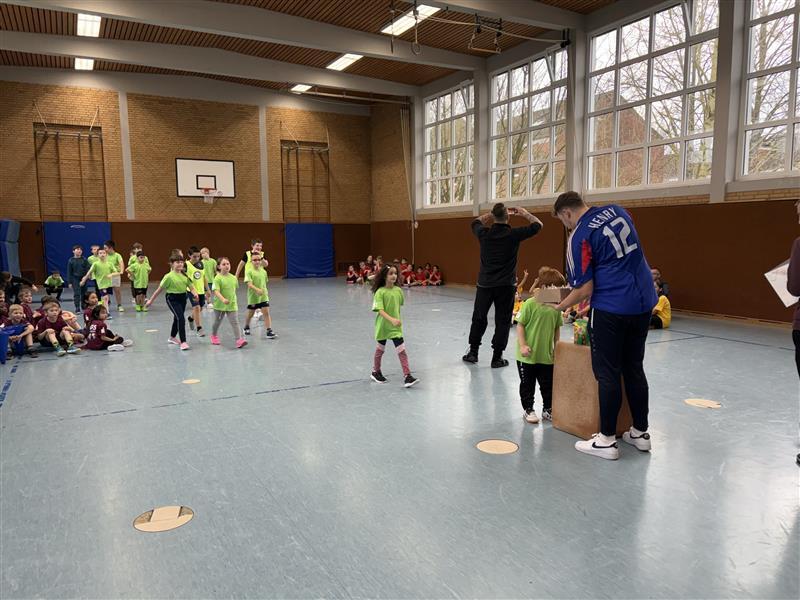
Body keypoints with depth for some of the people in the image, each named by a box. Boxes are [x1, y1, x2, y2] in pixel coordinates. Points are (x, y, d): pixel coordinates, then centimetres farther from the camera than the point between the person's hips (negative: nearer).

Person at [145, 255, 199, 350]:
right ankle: (183, 342, -16)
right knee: (181, 319, -18)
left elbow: (191, 286, 1)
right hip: (172, 299, -6)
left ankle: (172, 338, 42)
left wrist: (194, 293, -21)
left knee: (177, 318, 21)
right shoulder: (169, 276, -13)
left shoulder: (185, 275, 2)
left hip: (183, 298, 6)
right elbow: (159, 289, -8)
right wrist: (150, 300, -4)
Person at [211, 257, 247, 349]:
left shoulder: (233, 278, 2)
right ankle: (214, 336, 42)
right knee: (217, 321, 17)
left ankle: (239, 340, -14)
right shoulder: (218, 278, -14)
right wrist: (223, 299, -37)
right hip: (220, 305, -3)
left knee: (235, 322, -7)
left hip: (232, 305, 3)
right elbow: (216, 291, -23)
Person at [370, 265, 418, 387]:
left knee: (402, 351, -4)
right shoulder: (380, 292, -17)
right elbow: (380, 310, -25)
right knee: (380, 349, 14)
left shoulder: (398, 290, -2)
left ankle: (407, 376, -3)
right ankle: (376, 372, 34)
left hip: (396, 326, 3)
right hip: (383, 325, -3)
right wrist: (391, 319, -38)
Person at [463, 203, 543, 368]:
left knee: (479, 318, 15)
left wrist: (493, 214, 17)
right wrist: (524, 213, 15)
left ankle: (473, 352, 22)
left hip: (485, 284, 3)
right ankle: (497, 357, 8)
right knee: (502, 321, 5)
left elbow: (476, 222, 20)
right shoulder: (513, 234, -11)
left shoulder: (484, 234, -4)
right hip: (505, 286, -2)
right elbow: (537, 225, 2)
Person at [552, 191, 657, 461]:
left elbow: (585, 290, -12)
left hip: (610, 309, -7)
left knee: (607, 373, 2)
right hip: (644, 302, 7)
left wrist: (560, 307, 3)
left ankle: (607, 440, 10)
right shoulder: (617, 211, 8)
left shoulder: (579, 237, -12)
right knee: (634, 368, 16)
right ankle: (641, 432, 25)